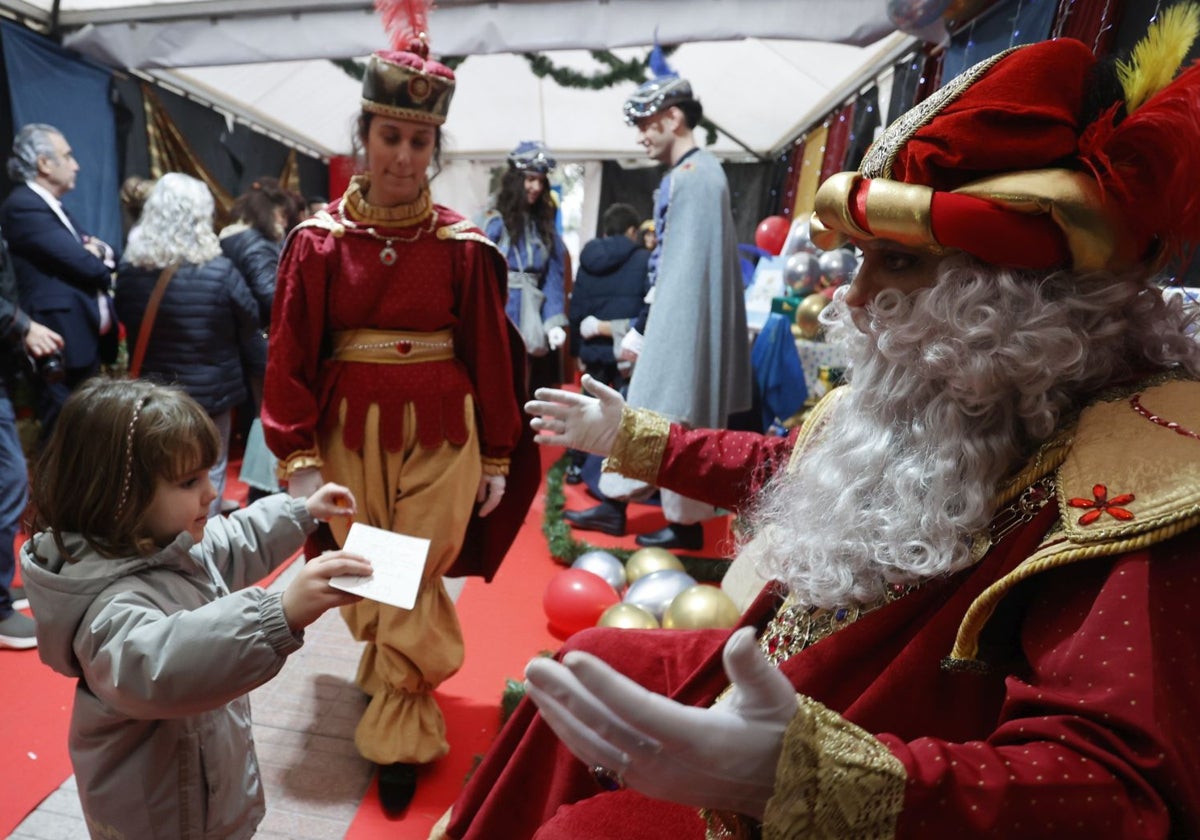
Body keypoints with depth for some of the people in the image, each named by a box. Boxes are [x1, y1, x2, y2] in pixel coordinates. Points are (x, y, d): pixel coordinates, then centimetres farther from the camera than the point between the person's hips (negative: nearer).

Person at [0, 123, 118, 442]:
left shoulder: (54, 208, 19)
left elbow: (107, 257, 16)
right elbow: (85, 266, -20)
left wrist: (99, 251, -7)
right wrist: (102, 266, 3)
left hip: (86, 343, 10)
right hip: (62, 351, -10)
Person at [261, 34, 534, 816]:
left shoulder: (464, 245, -4)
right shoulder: (320, 238, -2)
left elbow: (490, 355, -1)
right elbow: (292, 354, -1)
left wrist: (498, 458, 1)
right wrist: (296, 455, -7)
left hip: (440, 435, -2)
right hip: (350, 433, 2)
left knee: (411, 588, 3)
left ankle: (398, 739, 22)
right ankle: (401, 684, 42)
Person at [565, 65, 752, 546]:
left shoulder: (694, 175, -16)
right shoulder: (688, 173, 14)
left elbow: (686, 267, -20)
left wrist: (641, 330, -16)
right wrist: (645, 327, 14)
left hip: (683, 322, -10)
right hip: (673, 319, 10)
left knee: (676, 423, 1)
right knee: (644, 413, 15)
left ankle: (687, 524, 16)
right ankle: (615, 505, 26)